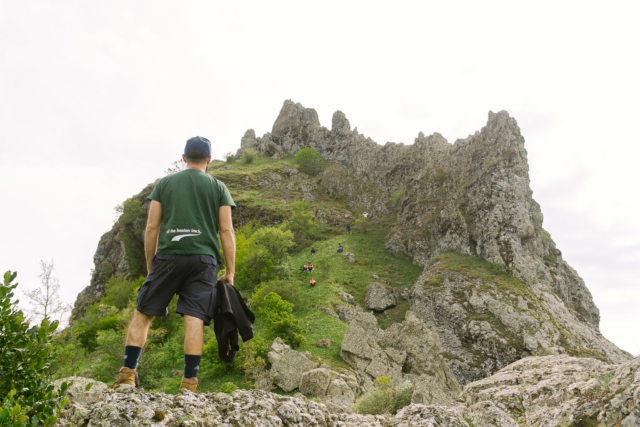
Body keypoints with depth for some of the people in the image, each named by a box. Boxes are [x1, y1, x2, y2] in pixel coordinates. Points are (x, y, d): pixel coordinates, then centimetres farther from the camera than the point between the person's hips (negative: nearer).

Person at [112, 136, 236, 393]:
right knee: (194, 319, -5)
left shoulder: (165, 183, 15)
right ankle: (189, 384, -7)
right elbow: (227, 231, 3)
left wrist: (150, 266, 17)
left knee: (143, 314, 9)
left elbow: (151, 228, 9)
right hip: (204, 259, 0)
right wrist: (230, 272, 5)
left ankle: (127, 376, 5)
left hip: (168, 256, 1)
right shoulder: (218, 187, 12)